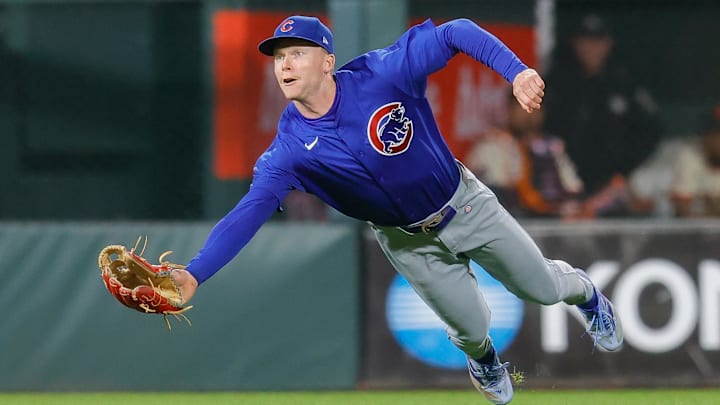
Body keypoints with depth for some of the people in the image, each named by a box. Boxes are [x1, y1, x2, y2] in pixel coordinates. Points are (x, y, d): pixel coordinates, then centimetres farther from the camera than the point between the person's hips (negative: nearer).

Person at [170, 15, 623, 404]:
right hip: (411, 242, 1)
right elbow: (248, 212, -32)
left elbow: (457, 34, -24)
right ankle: (483, 362, 48)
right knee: (471, 327, 9)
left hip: (466, 206, -1)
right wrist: (195, 273, -46)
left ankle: (585, 292, 51)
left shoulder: (380, 75, -28)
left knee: (542, 288, 13)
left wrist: (516, 71, -39)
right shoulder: (289, 150, -23)